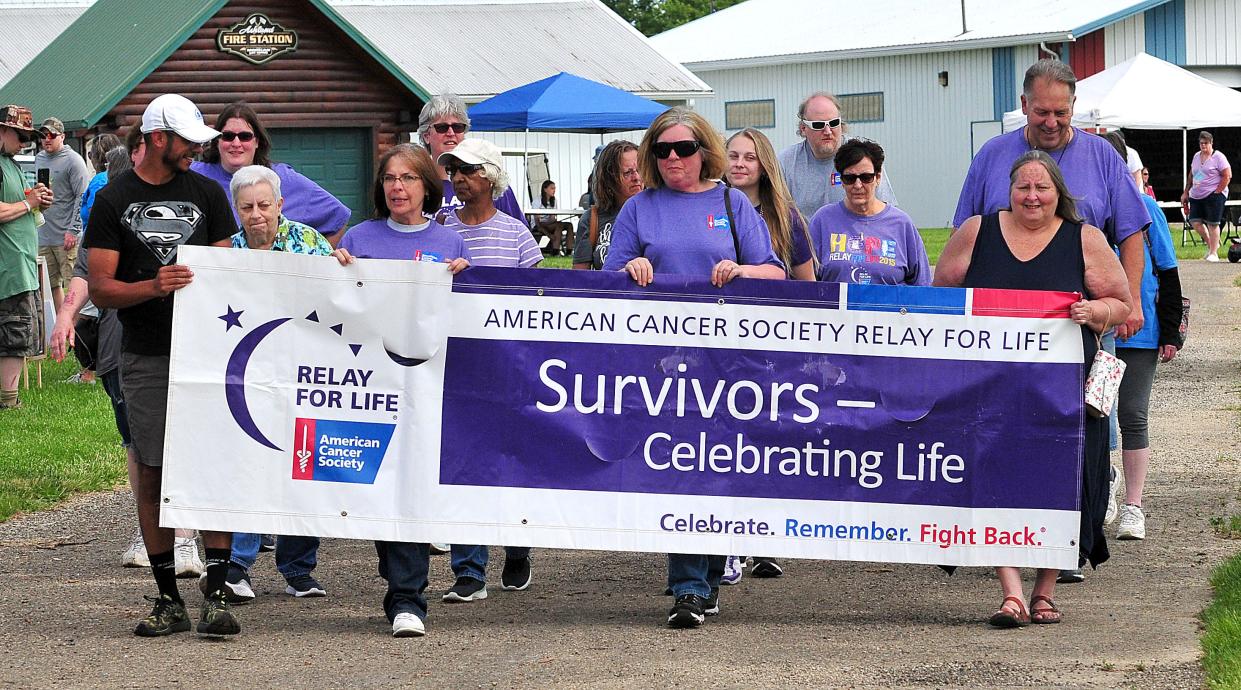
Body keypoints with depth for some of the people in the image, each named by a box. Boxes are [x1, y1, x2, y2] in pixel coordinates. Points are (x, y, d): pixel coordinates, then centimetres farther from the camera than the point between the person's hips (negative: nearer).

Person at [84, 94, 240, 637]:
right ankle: (169, 600, 9)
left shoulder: (206, 194, 11)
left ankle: (216, 596, -6)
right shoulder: (114, 200, 3)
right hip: (145, 359, -1)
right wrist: (153, 287, -19)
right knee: (153, 475, 1)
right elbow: (100, 288, -1)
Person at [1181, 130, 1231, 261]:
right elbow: (1191, 176, 23)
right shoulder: (1197, 156, 15)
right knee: (1195, 221, -3)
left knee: (1212, 223, -5)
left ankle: (1214, 253, 2)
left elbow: (1227, 176, -9)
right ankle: (1210, 244, 18)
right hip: (1196, 196, 7)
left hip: (1214, 195, -7)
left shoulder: (1218, 157, -6)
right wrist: (1186, 193, 19)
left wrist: (1217, 192, -13)